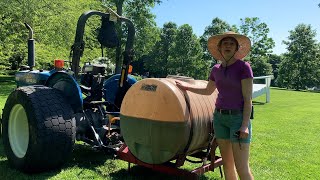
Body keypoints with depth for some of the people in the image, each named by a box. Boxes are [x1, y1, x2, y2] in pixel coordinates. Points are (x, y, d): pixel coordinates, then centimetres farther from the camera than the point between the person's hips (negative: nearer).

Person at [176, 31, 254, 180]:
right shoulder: (216, 69, 7)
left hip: (238, 118, -5)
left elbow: (248, 98, -12)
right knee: (227, 163, 11)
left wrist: (245, 125, -19)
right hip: (219, 117, 6)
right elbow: (207, 91, 23)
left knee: (242, 168, -6)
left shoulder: (243, 67, -8)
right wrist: (186, 87, 26)